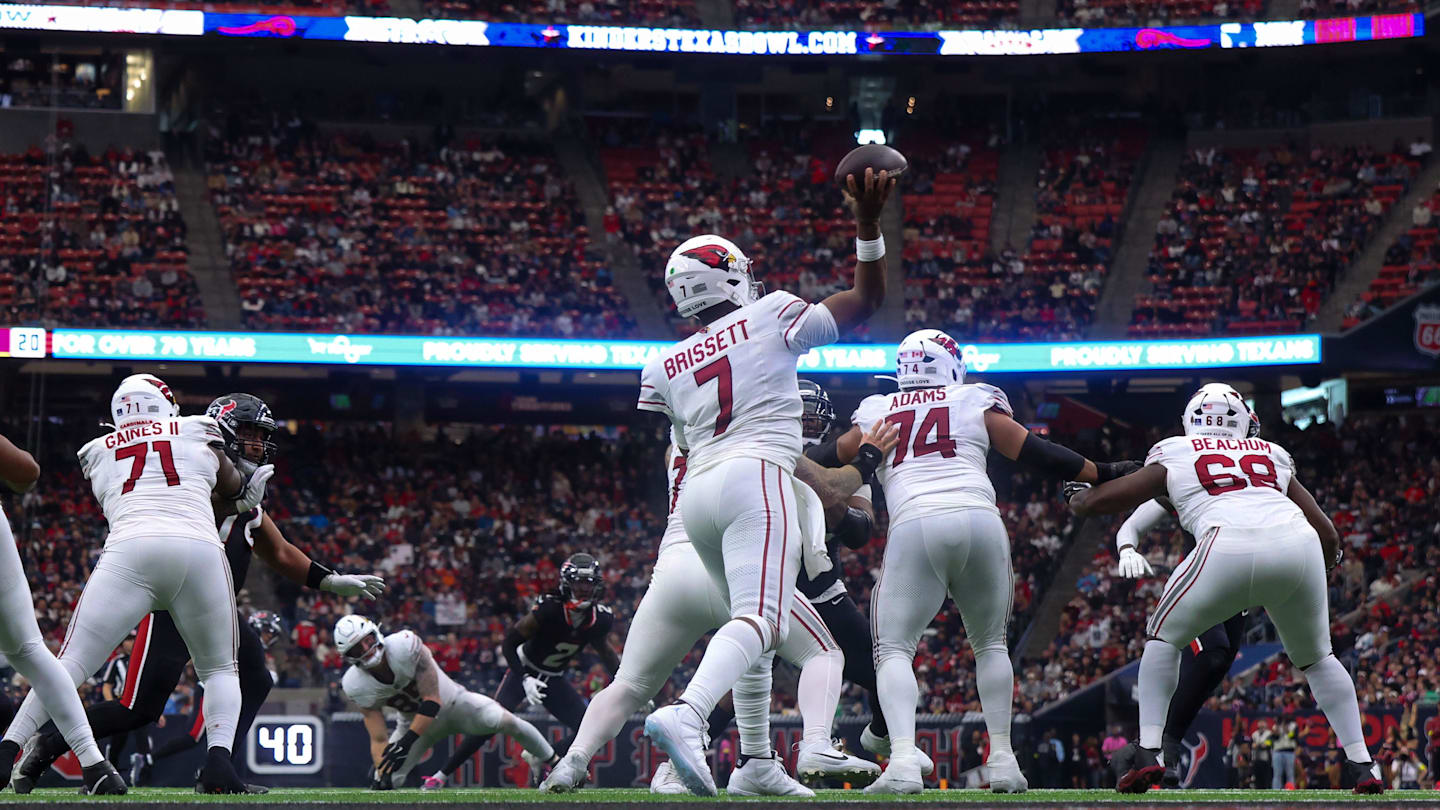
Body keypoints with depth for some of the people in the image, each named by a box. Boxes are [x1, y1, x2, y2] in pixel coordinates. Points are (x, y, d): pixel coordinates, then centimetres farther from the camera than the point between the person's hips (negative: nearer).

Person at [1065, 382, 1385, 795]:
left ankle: (1148, 753, 8)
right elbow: (1328, 533, 29)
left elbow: (1101, 500, 29)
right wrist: (1328, 559, 51)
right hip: (1297, 544, 3)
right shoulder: (1273, 455, 32)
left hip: (1230, 545, -3)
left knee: (1164, 637, 21)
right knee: (1316, 657, 26)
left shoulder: (1174, 455, 25)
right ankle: (1362, 764, 17)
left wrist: (1075, 497, 51)